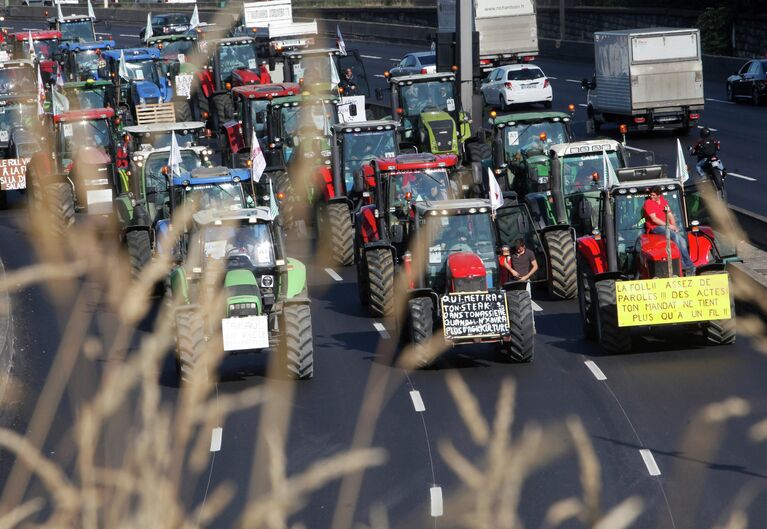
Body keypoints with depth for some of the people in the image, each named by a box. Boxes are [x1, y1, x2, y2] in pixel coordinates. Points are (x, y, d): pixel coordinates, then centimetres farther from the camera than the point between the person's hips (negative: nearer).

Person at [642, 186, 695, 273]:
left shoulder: (663, 201, 16)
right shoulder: (648, 203, -5)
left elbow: (670, 215, 17)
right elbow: (654, 219, -13)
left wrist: (674, 226, -1)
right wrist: (669, 225, -15)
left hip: (666, 226, 7)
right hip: (655, 227, -7)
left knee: (682, 242, -13)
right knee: (675, 236, -29)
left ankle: (689, 266, -15)